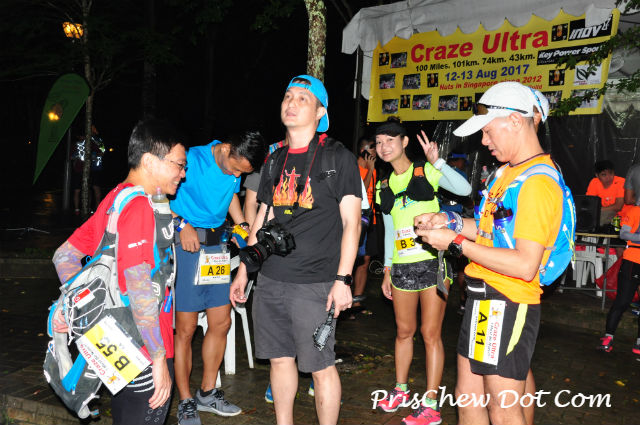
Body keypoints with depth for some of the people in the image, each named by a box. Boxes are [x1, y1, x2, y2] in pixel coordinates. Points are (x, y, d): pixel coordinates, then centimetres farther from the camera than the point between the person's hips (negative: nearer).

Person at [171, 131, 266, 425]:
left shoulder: (235, 169, 6)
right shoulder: (192, 160, -14)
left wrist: (243, 225, 10)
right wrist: (182, 225, -21)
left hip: (217, 245, 7)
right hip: (187, 244, -7)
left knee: (221, 323, 10)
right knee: (186, 328, -2)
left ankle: (207, 393, 28)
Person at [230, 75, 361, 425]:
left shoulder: (338, 158, -3)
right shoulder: (275, 161, 13)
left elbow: (351, 223, -8)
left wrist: (343, 279, -15)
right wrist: (243, 272, 16)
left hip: (314, 285, -5)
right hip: (270, 280, 6)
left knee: (321, 366, 2)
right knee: (280, 358, 15)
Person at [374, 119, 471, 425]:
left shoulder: (426, 172, -3)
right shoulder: (383, 187, 12)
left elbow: (464, 189, -19)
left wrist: (437, 161, -27)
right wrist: (387, 270, 15)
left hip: (433, 262, -5)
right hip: (402, 266, 5)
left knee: (430, 333, -1)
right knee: (404, 331, 15)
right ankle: (401, 390, 32)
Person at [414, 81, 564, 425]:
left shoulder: (537, 183, -20)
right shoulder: (509, 171, 13)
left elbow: (525, 264, -26)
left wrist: (456, 243, -21)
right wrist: (450, 222, 9)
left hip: (507, 306, -10)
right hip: (485, 300, 10)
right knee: (467, 396, 19)